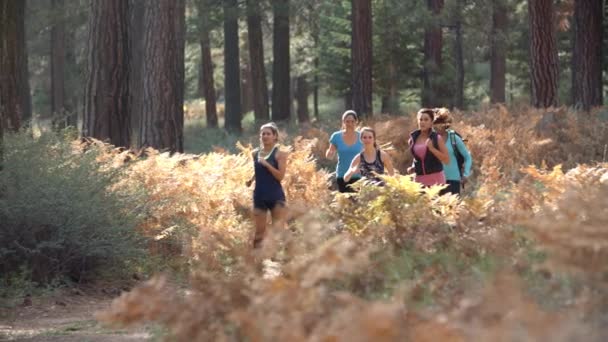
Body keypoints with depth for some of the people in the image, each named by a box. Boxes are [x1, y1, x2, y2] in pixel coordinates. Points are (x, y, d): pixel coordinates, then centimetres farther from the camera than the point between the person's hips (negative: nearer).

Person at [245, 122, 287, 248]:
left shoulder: (280, 154, -7)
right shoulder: (255, 153, 7)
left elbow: (280, 176, -16)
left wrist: (267, 164, -23)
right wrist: (251, 180, 5)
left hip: (276, 196, -4)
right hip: (259, 196, 4)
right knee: (259, 230, 7)